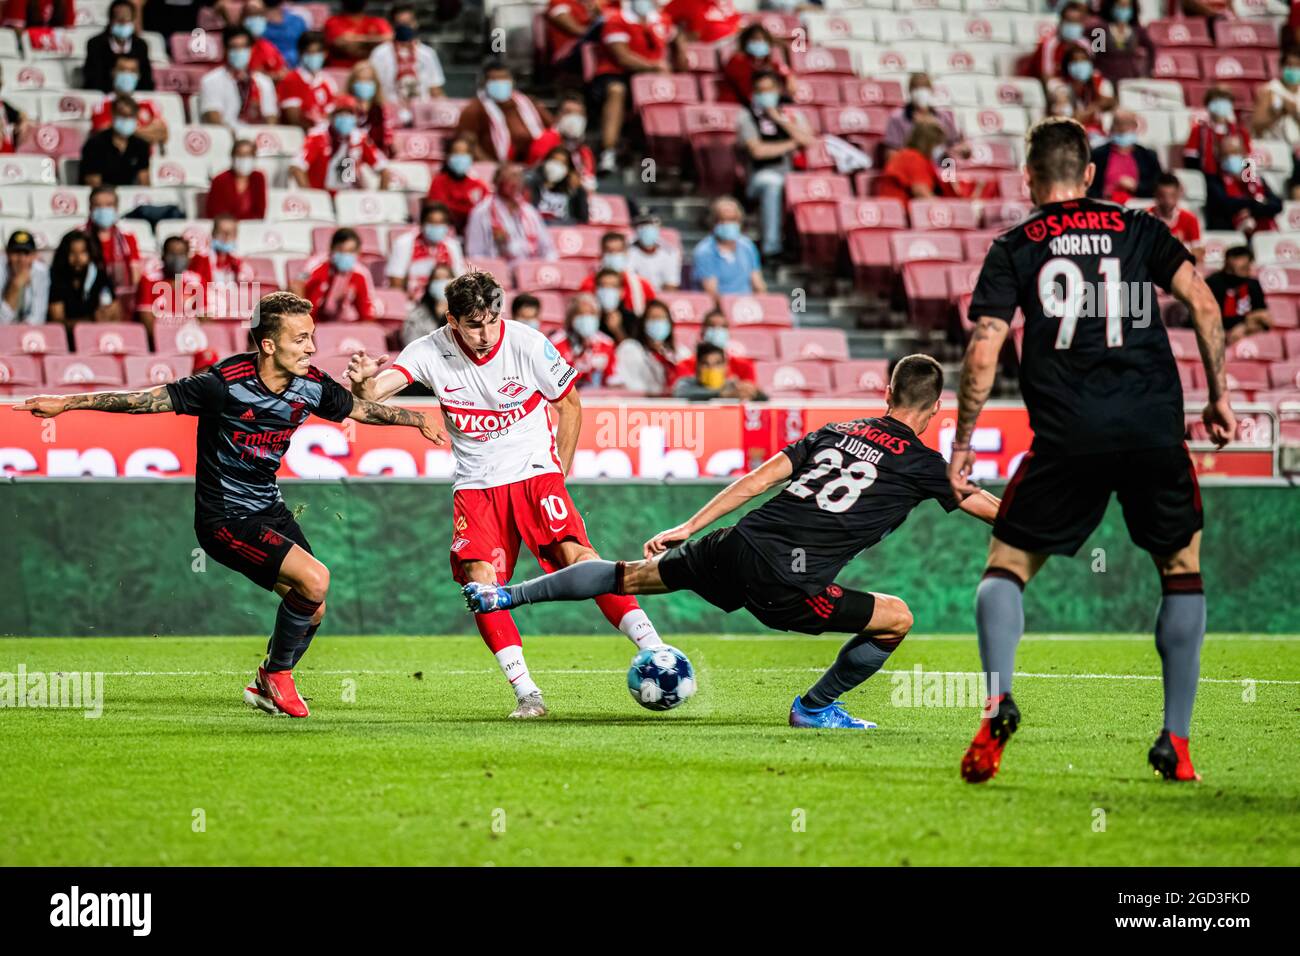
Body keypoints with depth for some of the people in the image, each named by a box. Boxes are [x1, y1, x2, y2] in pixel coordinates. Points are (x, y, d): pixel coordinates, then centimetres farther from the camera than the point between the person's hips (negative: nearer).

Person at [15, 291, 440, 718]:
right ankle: (276, 674, 3)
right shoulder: (226, 383, -24)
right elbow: (147, 399, -20)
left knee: (312, 610, 4)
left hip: (269, 508, 7)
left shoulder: (312, 385, -6)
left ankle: (265, 690, 30)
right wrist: (67, 402, -21)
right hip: (225, 518, -7)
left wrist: (418, 420, 21)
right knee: (314, 579, -21)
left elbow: (362, 408, 14)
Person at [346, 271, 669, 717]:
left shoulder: (528, 345, -11)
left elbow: (569, 405, 3)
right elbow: (371, 392, -19)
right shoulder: (431, 352, -8)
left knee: (576, 554, -22)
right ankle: (526, 693, -10)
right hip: (475, 485, 2)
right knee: (480, 581, -16)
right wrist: (362, 380, -42)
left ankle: (654, 650, -23)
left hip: (534, 471, -2)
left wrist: (557, 475, 3)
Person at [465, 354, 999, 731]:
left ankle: (503, 595, 28)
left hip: (739, 546, 6)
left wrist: (687, 528, 17)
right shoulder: (921, 464, 4)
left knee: (635, 576, 24)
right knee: (897, 619, 9)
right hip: (787, 586, -6)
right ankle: (816, 708, 19)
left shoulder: (836, 432, 18)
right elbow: (985, 507, 15)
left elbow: (760, 478, 15)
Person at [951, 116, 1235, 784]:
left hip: (1067, 435, -1)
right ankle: (1176, 741, 10)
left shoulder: (1013, 248, 10)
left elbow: (983, 354, 1)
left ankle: (997, 704, -10)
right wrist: (1218, 396, 11)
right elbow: (1202, 303, 3)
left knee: (1006, 565, 13)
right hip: (1154, 426, 1)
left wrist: (962, 446, 9)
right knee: (1183, 568, 17)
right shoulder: (1138, 229, 14)